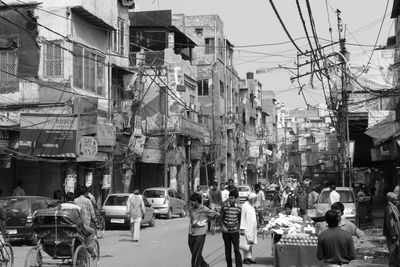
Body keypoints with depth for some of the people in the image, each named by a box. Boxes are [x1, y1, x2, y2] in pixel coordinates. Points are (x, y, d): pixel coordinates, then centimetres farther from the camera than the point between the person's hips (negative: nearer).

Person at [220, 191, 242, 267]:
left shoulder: (238, 208, 1)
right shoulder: (224, 207, -3)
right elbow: (221, 218, 1)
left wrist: (238, 227, 10)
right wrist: (223, 226, -13)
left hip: (235, 232, -1)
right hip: (226, 232, 1)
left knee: (236, 249, -9)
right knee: (228, 251, 8)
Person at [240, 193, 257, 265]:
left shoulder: (251, 206, 15)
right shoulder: (245, 206, -11)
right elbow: (242, 217, -13)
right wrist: (243, 228, -17)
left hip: (252, 228, 8)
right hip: (247, 228, -8)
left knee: (251, 243, 8)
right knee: (247, 243, -7)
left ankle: (249, 257, 12)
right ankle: (245, 258, -2)